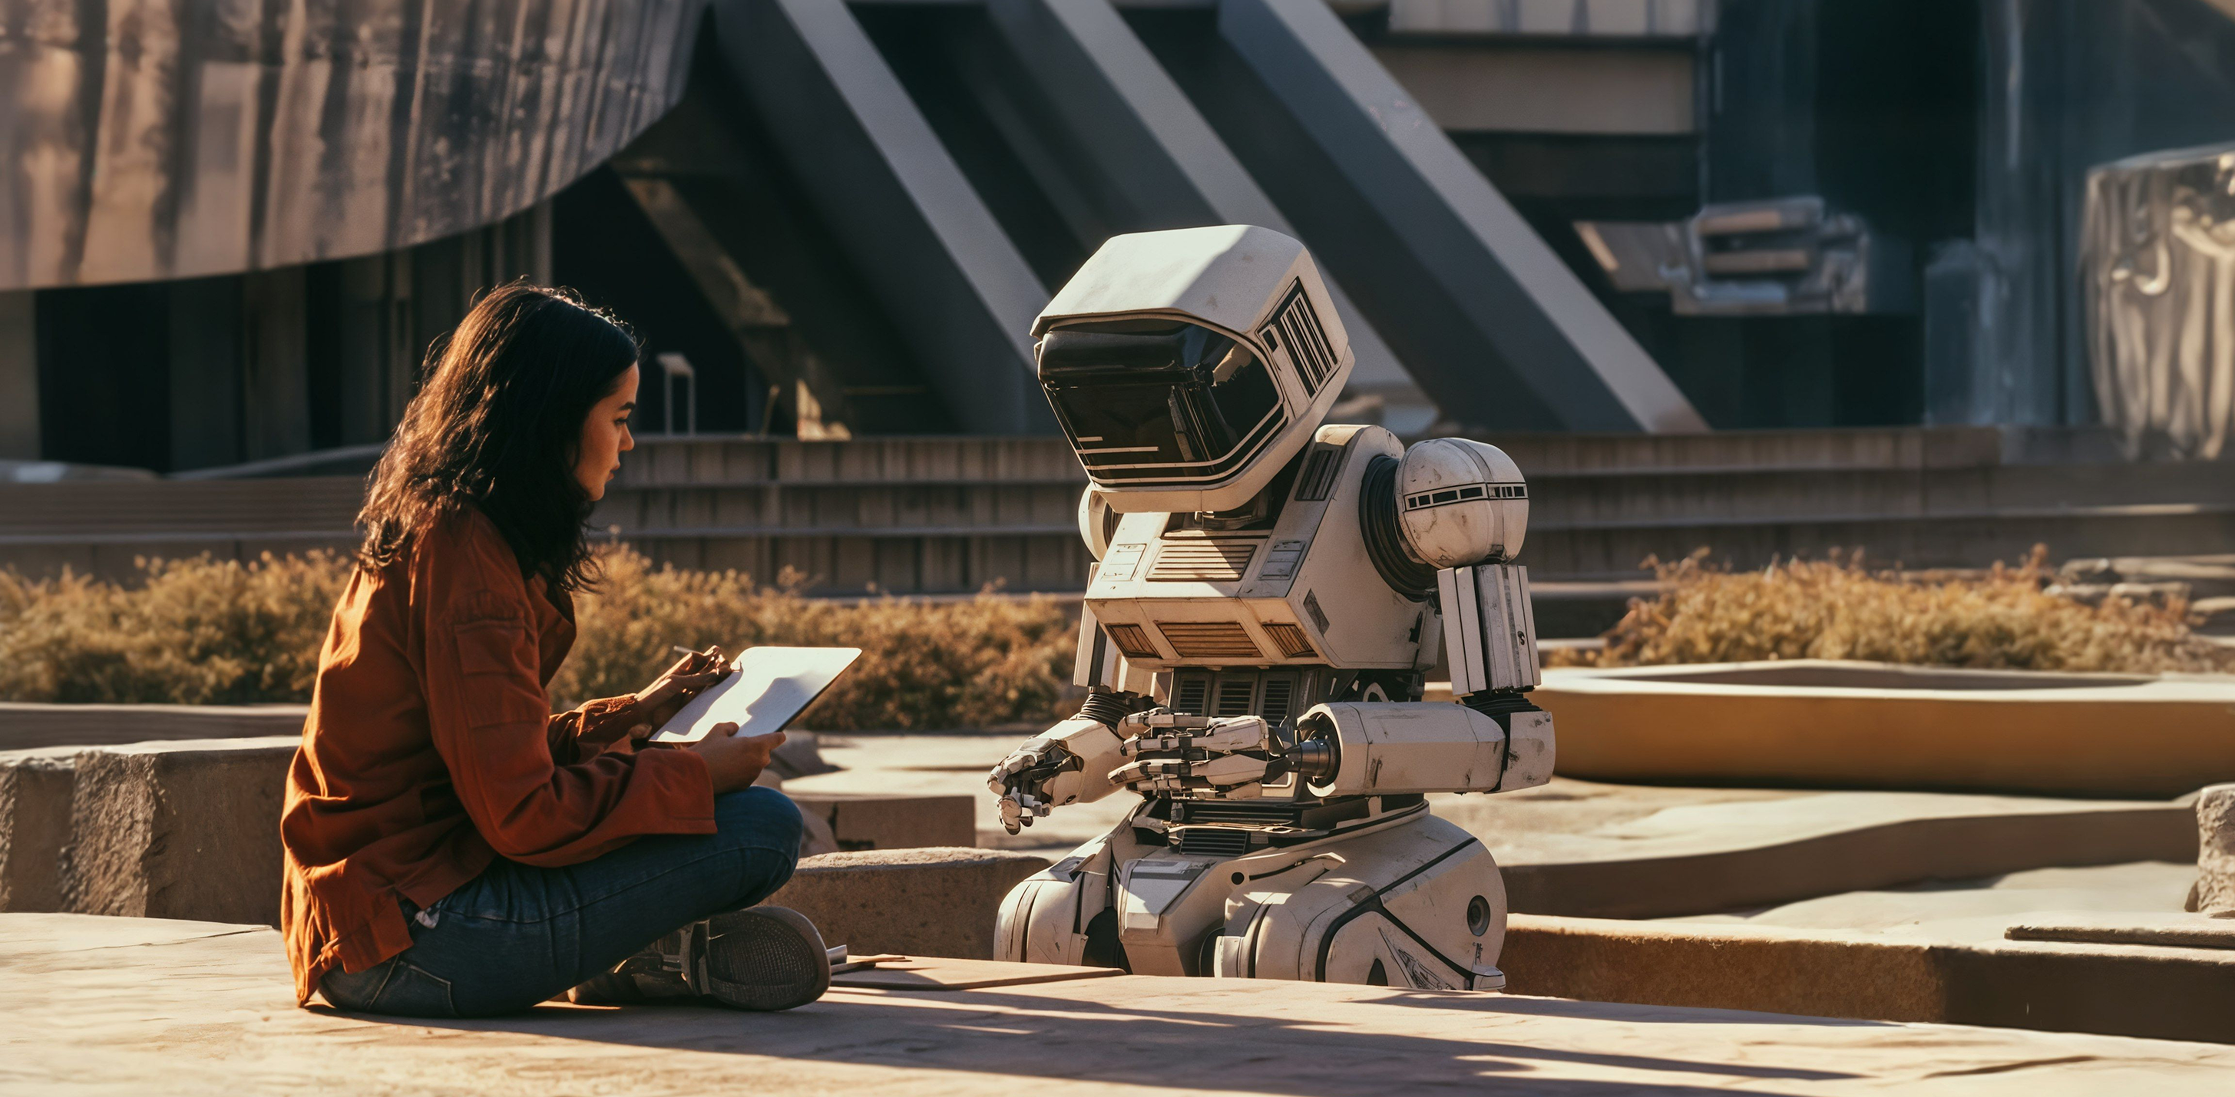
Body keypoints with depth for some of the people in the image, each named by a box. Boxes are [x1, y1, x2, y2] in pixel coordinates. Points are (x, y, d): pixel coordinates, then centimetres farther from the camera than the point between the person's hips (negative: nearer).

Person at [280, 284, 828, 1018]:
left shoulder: (436, 535, 14)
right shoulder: (465, 555, -16)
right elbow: (521, 815, -19)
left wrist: (634, 716, 21)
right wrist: (696, 776, -8)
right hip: (408, 948, -11)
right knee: (764, 828, -16)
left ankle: (646, 950, 3)